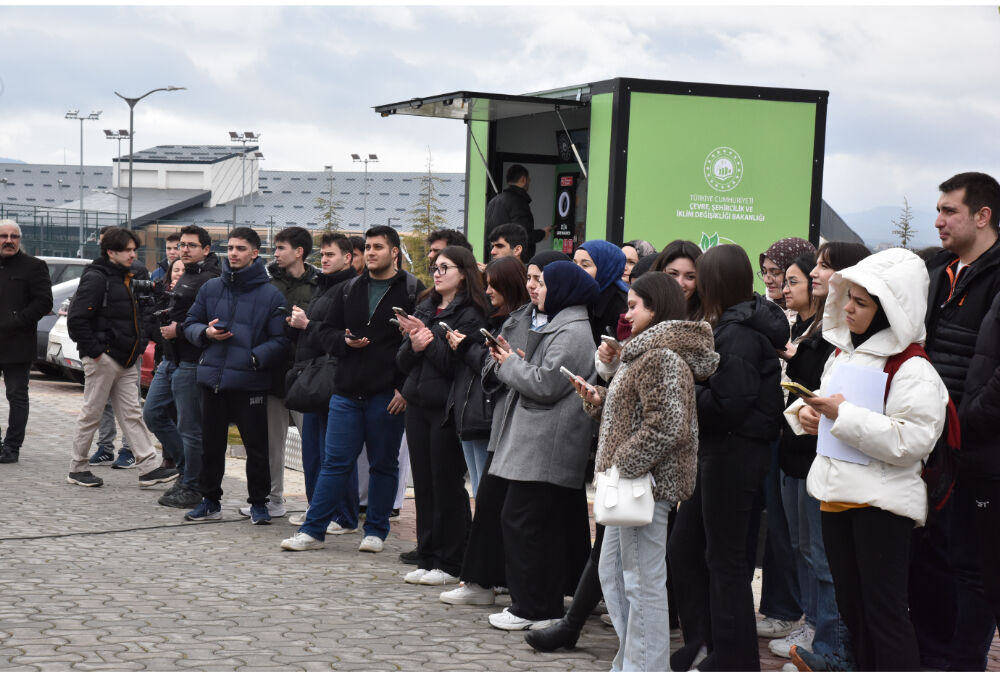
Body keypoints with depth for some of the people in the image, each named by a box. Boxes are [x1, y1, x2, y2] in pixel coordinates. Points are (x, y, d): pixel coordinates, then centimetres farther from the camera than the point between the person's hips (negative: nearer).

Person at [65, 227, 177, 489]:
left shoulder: (124, 279, 17)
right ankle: (77, 469, 11)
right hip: (102, 359, -9)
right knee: (91, 414, 0)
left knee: (131, 415, 6)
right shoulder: (95, 278, -13)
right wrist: (94, 351, -19)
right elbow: (76, 319, -19)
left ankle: (149, 467, 4)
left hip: (124, 361, 9)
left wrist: (137, 347, 15)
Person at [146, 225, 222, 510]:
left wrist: (179, 330, -17)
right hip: (171, 360, 10)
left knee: (189, 427, -3)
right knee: (153, 414, 13)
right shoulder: (186, 277, 18)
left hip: (191, 363, -10)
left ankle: (191, 487, 8)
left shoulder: (210, 279, -15)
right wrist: (169, 327, 12)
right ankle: (187, 468, 23)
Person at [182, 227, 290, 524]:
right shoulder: (211, 288, 9)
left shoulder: (271, 294, -3)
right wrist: (205, 332, -5)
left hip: (250, 384, -4)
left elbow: (280, 341, -6)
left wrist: (256, 357, -19)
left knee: (256, 446, 3)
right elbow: (190, 323, 16)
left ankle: (259, 502, 16)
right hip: (213, 380, 4)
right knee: (211, 444, 12)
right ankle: (210, 500, 23)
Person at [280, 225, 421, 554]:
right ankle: (312, 530, 7)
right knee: (336, 462, 4)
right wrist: (346, 341, -5)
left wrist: (406, 388, -13)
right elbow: (330, 330, 19)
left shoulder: (412, 291, -2)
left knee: (383, 464, 7)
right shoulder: (350, 290, 13)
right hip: (347, 391, 4)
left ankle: (376, 531, 17)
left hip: (388, 394, -3)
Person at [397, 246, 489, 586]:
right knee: (423, 484, 10)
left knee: (447, 485, -2)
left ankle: (450, 564, 6)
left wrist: (429, 341, -15)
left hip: (446, 408, -7)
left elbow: (458, 363, -16)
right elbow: (403, 361, 10)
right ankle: (427, 559, 18)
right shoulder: (425, 308, 13)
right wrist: (414, 344, -9)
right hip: (418, 405, 7)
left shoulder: (470, 314, -8)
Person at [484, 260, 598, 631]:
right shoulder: (554, 324, 20)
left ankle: (533, 608, -4)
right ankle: (546, 605, 18)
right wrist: (513, 363, 2)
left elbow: (546, 384, -20)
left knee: (523, 520, -9)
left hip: (546, 446, -11)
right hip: (534, 440, 11)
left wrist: (510, 365, -5)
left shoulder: (572, 332, -14)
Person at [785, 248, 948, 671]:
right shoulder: (844, 351, 11)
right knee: (851, 605, 16)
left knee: (884, 612, -4)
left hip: (881, 503, -9)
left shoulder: (912, 368, -15)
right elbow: (824, 403, 26)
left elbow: (912, 441, -24)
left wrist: (846, 415, -23)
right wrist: (806, 413, 3)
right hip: (837, 492, 9)